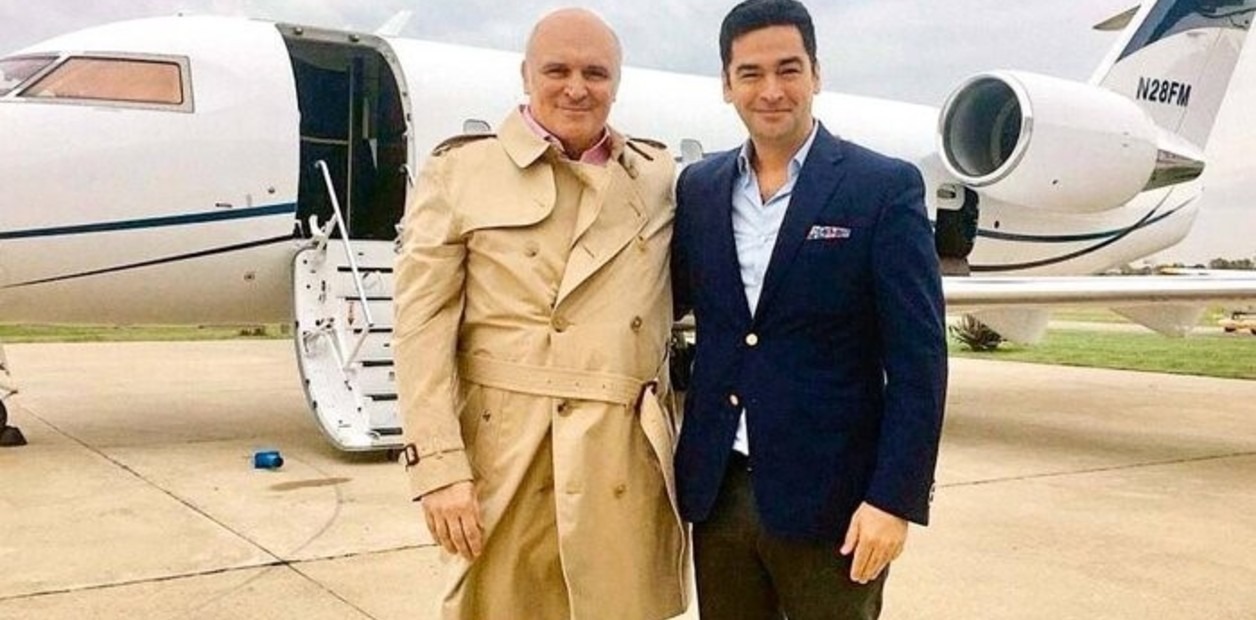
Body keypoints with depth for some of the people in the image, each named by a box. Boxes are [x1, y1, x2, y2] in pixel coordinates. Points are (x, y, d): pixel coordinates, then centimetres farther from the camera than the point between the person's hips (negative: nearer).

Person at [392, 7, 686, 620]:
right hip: (504, 453, -2)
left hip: (628, 458, 3)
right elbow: (422, 326, -5)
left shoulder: (659, 177, 9)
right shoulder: (459, 171, 0)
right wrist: (438, 466, -11)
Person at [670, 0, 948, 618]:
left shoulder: (885, 188, -7)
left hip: (829, 495, -4)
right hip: (716, 491, 4)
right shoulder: (698, 187, 7)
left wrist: (893, 499, -13)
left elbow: (917, 361, -9)